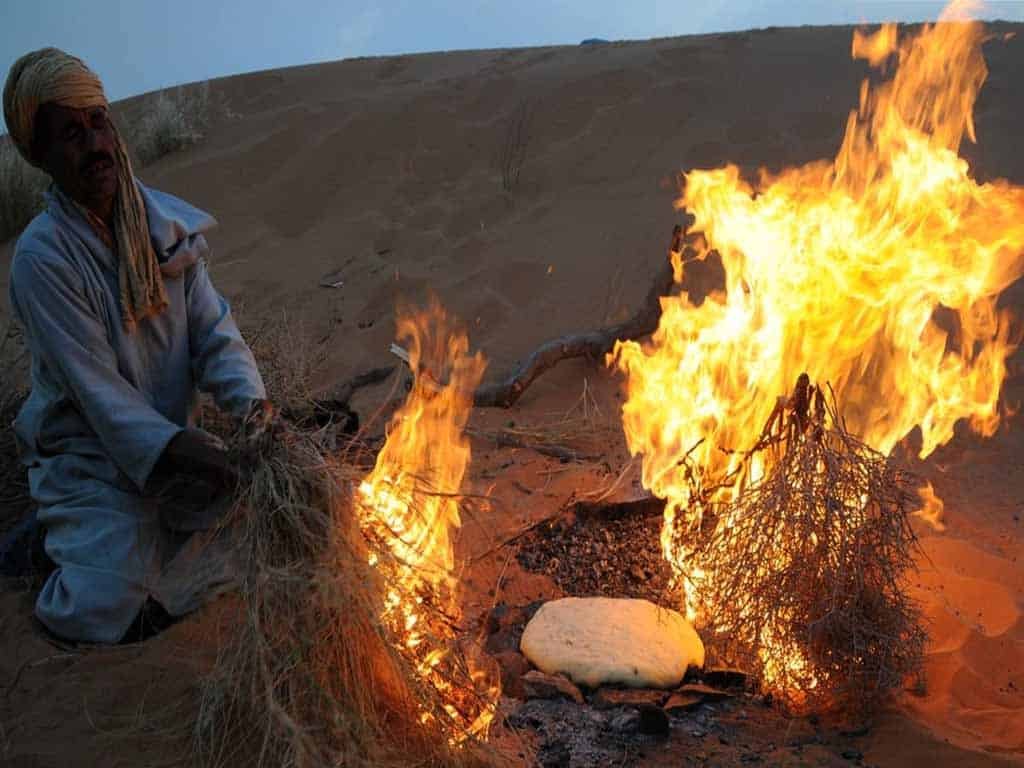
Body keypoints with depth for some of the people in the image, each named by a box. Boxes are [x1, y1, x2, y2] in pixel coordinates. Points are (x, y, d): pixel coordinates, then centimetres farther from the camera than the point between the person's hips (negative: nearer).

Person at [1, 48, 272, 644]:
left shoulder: (168, 224, -5)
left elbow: (214, 331, -6)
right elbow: (96, 388, -22)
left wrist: (250, 402, -24)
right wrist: (172, 448, -35)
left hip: (171, 442, 5)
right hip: (92, 456, -5)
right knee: (101, 614, -15)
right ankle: (48, 532, 16)